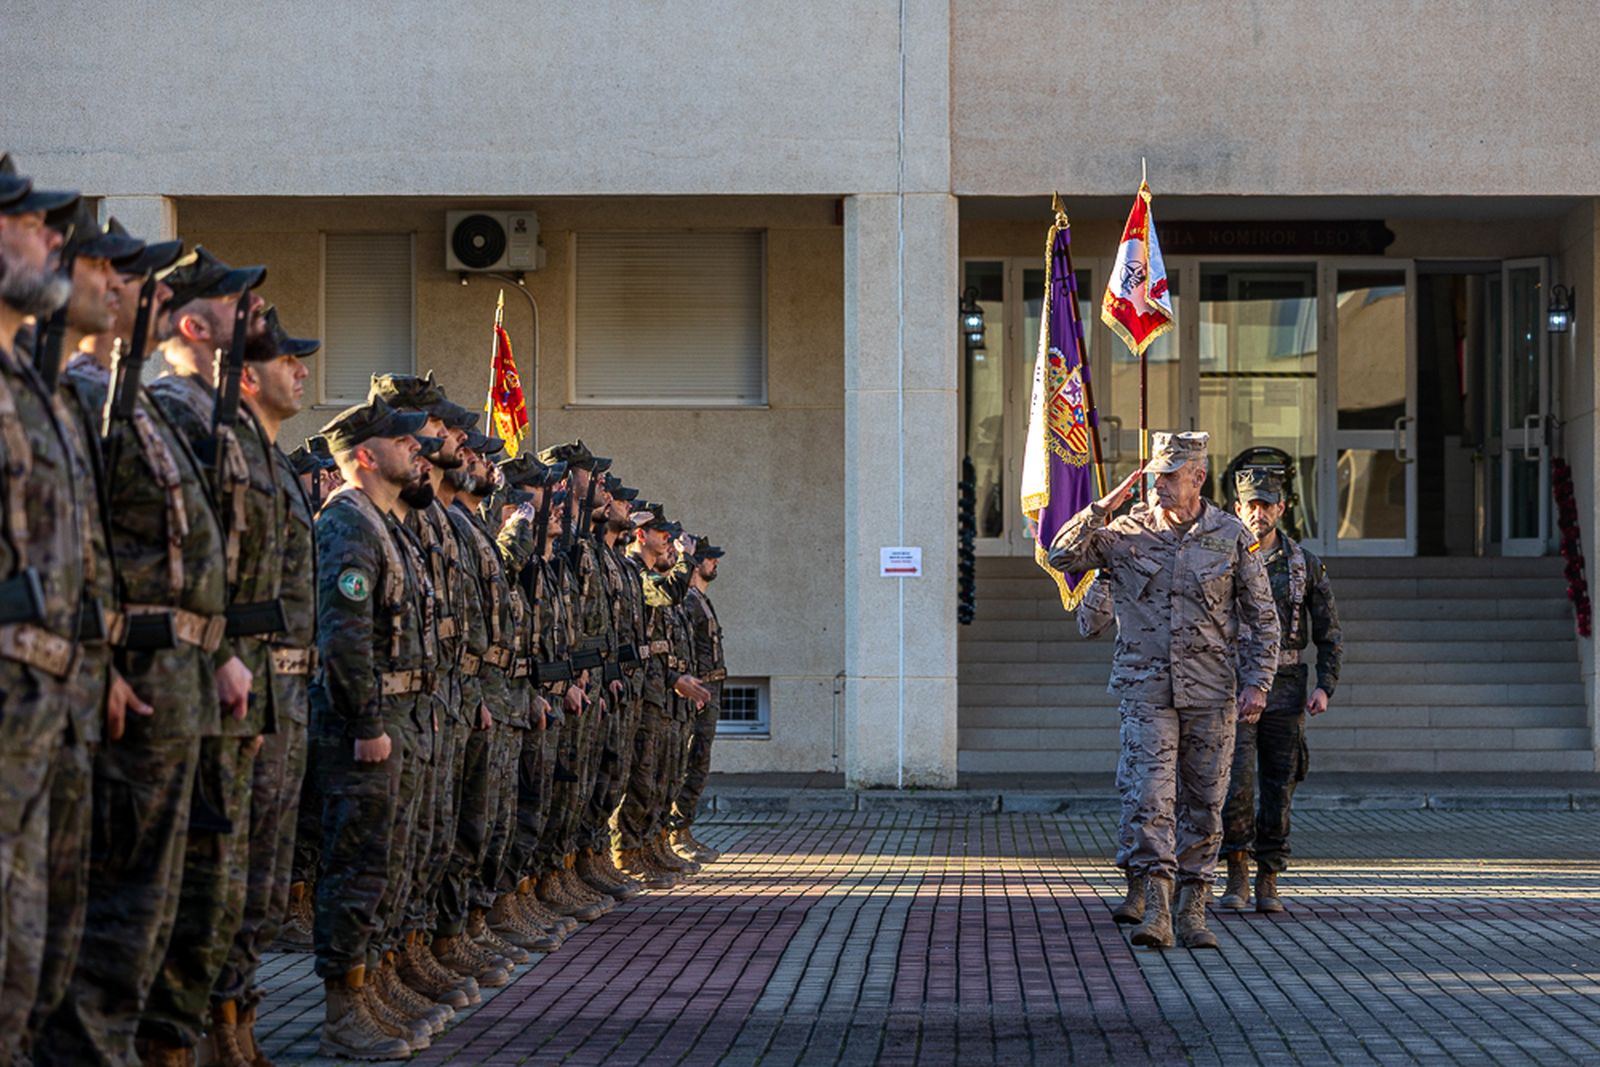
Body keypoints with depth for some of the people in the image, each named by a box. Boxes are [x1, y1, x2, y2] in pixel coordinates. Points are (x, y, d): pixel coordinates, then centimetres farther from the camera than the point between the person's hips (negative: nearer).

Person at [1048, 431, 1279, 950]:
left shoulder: (1232, 536, 1)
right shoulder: (1126, 531, 2)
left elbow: (1262, 617, 5)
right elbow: (1062, 556, -2)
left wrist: (1257, 683, -2)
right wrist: (1103, 508, -9)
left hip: (1210, 693, 1)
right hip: (1146, 689, -1)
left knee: (1203, 802, 5)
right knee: (1151, 796, -11)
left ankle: (1193, 911, 14)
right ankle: (1155, 911, -13)